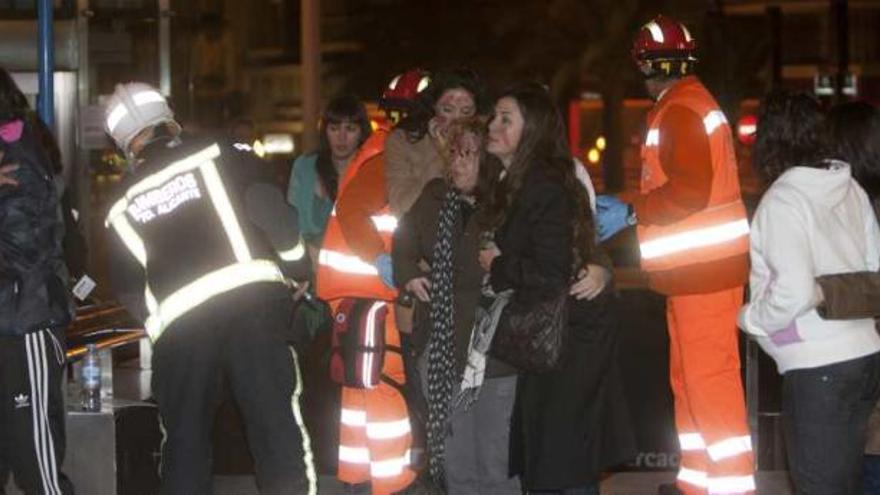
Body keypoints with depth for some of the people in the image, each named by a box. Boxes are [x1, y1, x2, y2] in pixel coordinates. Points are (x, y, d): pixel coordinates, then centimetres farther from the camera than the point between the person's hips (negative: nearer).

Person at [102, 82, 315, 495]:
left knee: (184, 435, 13)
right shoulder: (219, 156, 9)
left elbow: (129, 290, 18)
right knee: (276, 418, -1)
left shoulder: (122, 208, 20)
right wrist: (296, 272, 6)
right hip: (250, 295, -2)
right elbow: (266, 207, -3)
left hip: (177, 324, 2)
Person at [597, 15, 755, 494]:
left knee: (709, 381, -9)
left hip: (705, 268, -11)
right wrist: (627, 205, 16)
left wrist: (630, 211, -15)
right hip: (697, 267, 11)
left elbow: (690, 189, -23)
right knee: (690, 378, 17)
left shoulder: (681, 110, -14)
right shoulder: (684, 105, 19)